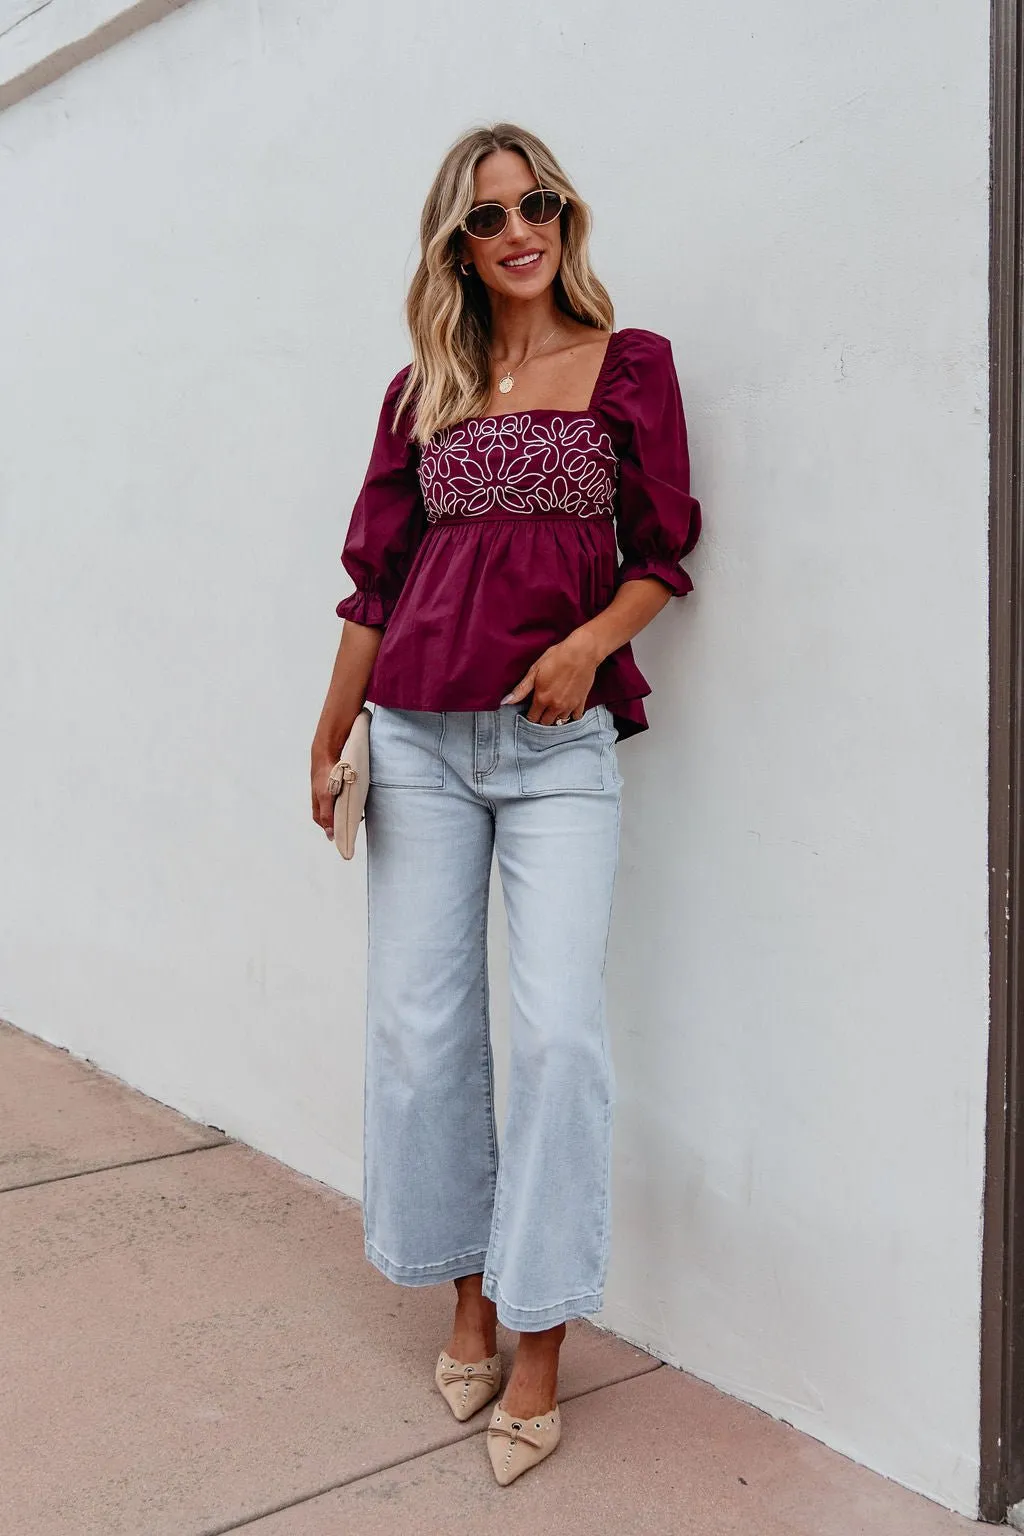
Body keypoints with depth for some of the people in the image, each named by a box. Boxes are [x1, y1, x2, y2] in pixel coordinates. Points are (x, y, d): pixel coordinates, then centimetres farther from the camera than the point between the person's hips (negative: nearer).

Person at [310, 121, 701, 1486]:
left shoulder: (629, 366, 7)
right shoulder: (422, 390, 14)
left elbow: (662, 553, 5)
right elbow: (377, 573, 13)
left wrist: (588, 642, -13)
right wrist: (330, 734, 9)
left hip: (560, 742, -3)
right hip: (419, 737, 3)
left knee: (557, 1029, -10)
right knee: (422, 1025, 4)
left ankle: (539, 1349, 4)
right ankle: (471, 1300, 22)